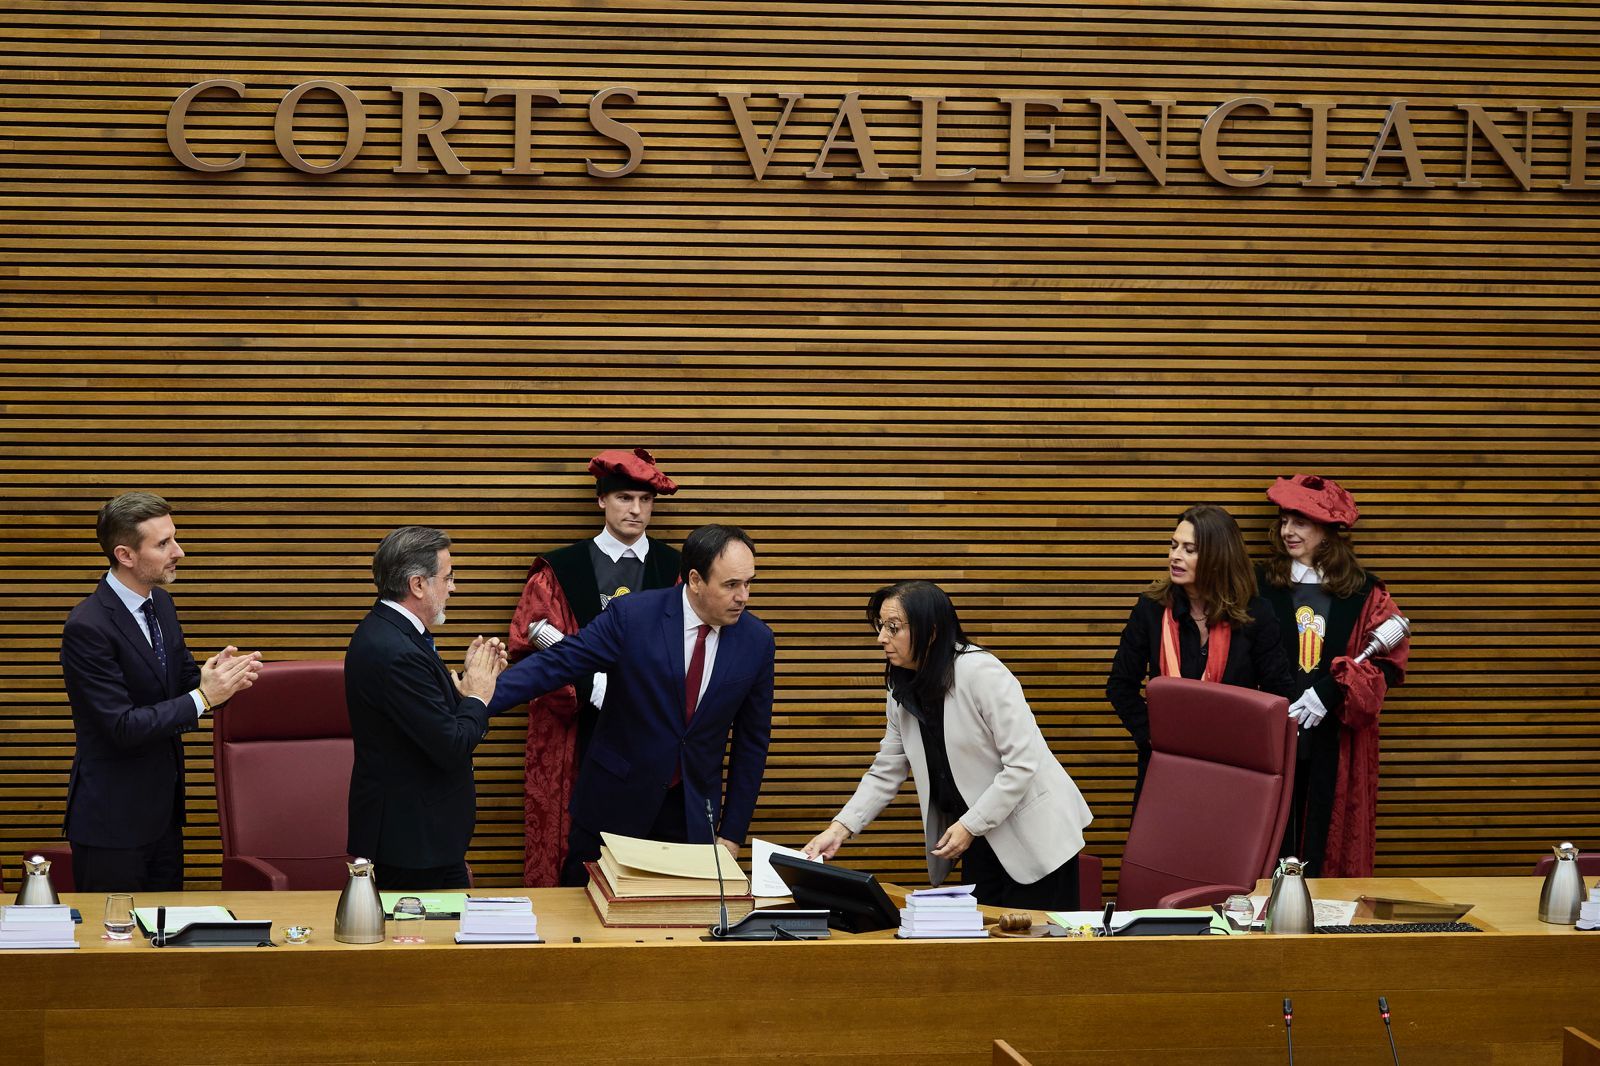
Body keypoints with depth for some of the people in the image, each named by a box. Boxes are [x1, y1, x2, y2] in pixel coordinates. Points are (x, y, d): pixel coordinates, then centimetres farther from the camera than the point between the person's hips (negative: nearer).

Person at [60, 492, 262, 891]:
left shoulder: (160, 604, 5)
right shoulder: (88, 627, -21)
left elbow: (184, 682, 12)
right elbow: (123, 727, -23)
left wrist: (217, 677, -11)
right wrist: (203, 697, -23)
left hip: (163, 810, 8)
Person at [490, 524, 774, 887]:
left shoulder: (756, 640, -5)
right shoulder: (631, 615, -14)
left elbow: (752, 740, 3)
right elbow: (555, 664, -16)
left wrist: (732, 834, 3)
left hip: (693, 813, 2)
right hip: (614, 802, -2)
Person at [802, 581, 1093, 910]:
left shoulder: (981, 673, -20)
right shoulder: (902, 691, 4)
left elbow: (1023, 763, -21)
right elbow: (885, 773, 8)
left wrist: (970, 826, -19)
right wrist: (839, 829, -5)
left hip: (1034, 835, -7)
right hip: (980, 841, 7)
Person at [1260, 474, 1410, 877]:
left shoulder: (1364, 594, 4)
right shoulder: (1262, 586, 5)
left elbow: (1390, 662, -3)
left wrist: (1331, 691, -16)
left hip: (1337, 749, 0)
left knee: (1330, 847, 4)